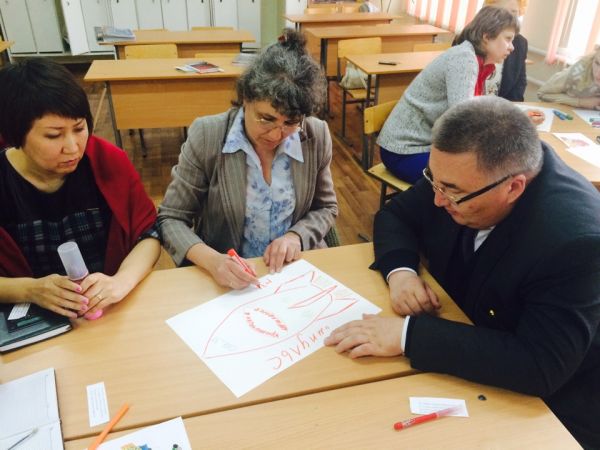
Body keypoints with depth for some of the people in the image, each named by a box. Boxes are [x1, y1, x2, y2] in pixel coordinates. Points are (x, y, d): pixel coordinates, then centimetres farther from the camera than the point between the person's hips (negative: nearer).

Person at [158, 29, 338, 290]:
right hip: (225, 280, -1)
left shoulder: (317, 136, -6)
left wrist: (297, 236, -12)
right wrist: (211, 260, -25)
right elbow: (170, 219, -7)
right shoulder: (206, 136, -12)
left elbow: (326, 208, 8)